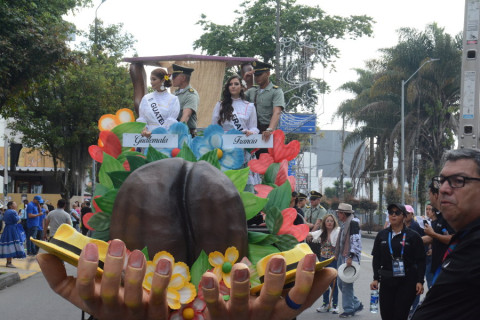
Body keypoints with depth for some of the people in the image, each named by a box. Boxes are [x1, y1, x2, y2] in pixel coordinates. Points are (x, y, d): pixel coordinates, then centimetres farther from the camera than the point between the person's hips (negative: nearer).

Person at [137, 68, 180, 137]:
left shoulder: (173, 99, 5)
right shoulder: (146, 98, 15)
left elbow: (171, 120, -4)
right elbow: (142, 119, 9)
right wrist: (144, 130, -11)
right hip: (149, 136, 3)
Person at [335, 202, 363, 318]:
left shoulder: (353, 223, -13)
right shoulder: (344, 224, 17)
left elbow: (356, 241, -19)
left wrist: (350, 257, -23)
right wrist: (337, 254, 24)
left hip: (349, 257, -10)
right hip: (342, 257, 10)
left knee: (346, 284, -6)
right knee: (340, 282, 11)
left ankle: (348, 309, 3)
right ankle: (357, 304, 22)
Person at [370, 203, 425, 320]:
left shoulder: (413, 236, -1)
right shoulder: (381, 235, 10)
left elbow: (420, 261, -2)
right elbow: (376, 259, 12)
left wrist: (420, 281, -9)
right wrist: (376, 279, 4)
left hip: (407, 281, -4)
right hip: (386, 280, 4)